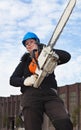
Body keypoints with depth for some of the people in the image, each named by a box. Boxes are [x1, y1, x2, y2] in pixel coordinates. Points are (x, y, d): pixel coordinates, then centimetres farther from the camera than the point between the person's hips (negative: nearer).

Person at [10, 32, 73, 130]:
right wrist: (24, 81, -7)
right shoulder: (24, 62, 24)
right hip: (31, 94, 1)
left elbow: (67, 56, 7)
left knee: (64, 122, -27)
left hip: (49, 93, -1)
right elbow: (12, 79, 16)